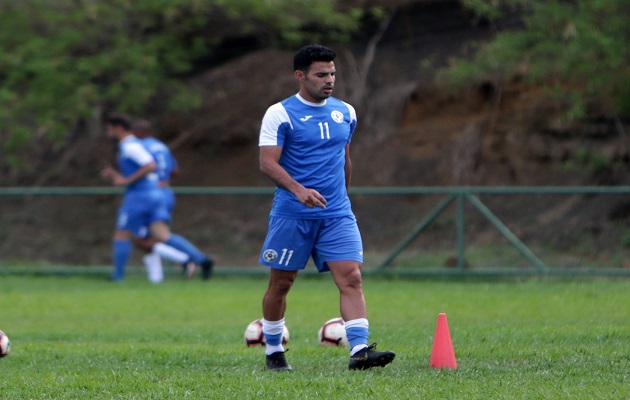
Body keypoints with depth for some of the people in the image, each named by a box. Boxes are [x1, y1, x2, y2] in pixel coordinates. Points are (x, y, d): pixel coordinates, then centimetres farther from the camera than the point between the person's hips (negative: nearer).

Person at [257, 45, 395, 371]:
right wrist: (298, 190, -30)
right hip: (291, 215, -4)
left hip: (337, 215, 4)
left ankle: (359, 350, -20)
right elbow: (267, 163, -15)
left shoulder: (345, 112, 11)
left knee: (351, 277, -12)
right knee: (281, 283, 7)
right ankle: (273, 350, 25)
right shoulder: (279, 114, -6)